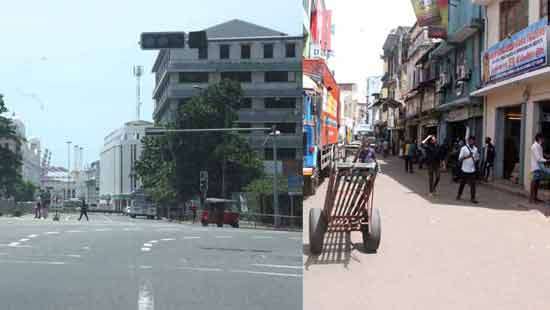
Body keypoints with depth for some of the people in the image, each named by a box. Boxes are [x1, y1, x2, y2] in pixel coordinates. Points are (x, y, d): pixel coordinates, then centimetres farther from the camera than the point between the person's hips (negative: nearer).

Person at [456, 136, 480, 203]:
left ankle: (472, 198, 3)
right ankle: (459, 195, 27)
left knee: (473, 184, -1)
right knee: (462, 183, 9)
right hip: (465, 169, -3)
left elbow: (477, 157, 20)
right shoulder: (464, 148, -7)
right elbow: (460, 159, -10)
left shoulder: (475, 149, 7)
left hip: (472, 170, 3)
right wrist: (466, 157, -24)